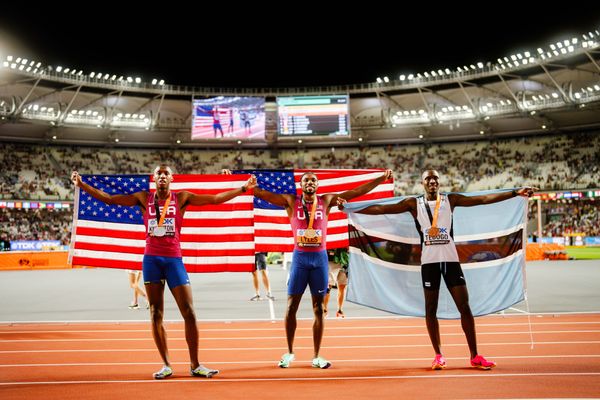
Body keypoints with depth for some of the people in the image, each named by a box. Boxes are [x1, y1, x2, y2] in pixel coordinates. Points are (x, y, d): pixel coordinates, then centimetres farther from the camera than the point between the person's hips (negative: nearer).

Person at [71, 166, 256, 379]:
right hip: (151, 259, 2)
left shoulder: (181, 198, 4)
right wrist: (82, 184, 5)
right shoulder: (144, 198, 8)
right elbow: (108, 198, 9)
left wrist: (244, 188, -6)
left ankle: (195, 365, 8)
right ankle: (166, 365, 15)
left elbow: (215, 199, 0)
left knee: (189, 312, -4)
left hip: (174, 259, -1)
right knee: (155, 315, 4)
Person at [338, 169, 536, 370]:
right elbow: (383, 208, 0)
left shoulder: (450, 199, 7)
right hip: (429, 261, 0)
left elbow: (484, 198, 3)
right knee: (430, 309, 4)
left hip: (451, 259, 1)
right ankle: (438, 355, 17)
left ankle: (475, 356, 11)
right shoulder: (414, 203, 5)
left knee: (464, 306, 0)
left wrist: (515, 192, -4)